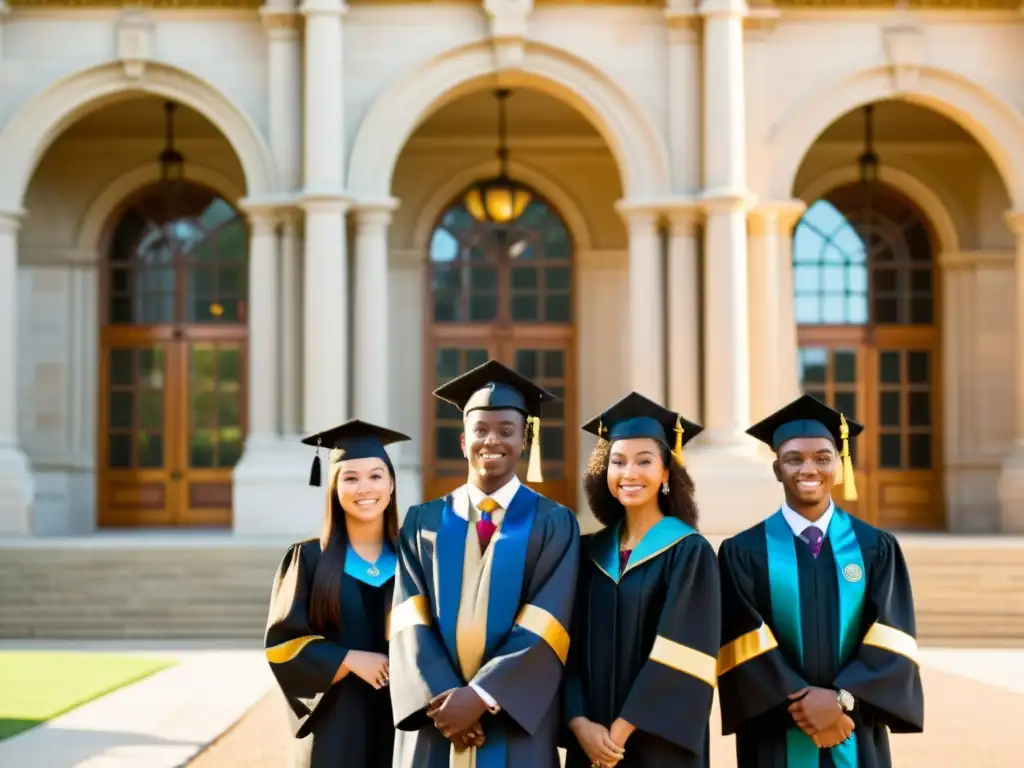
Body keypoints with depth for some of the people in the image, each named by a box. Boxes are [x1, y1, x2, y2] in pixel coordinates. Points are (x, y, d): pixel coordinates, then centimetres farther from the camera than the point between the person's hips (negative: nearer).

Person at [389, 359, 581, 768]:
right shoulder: (423, 523, 9)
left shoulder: (553, 524, 3)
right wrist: (445, 699, -14)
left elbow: (543, 630, -7)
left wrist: (481, 696, -16)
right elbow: (412, 624, 0)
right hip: (438, 718, 2)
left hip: (516, 728, -2)